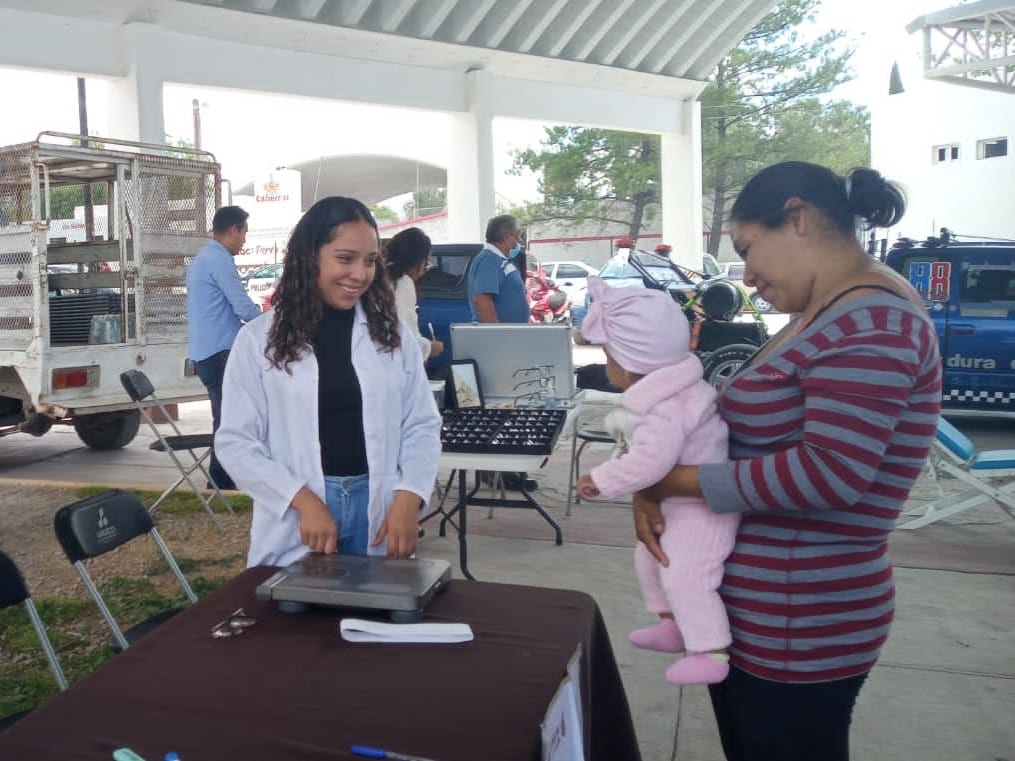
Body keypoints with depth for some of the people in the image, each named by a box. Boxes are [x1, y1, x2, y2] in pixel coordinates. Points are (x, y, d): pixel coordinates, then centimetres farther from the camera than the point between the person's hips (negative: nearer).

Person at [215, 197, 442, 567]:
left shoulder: (392, 334, 4)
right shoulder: (259, 339, -3)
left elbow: (422, 425, 5)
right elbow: (236, 441, -5)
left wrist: (408, 499, -10)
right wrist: (304, 501, -16)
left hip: (381, 509, 2)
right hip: (295, 525, -2)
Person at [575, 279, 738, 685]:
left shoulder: (666, 409, -31)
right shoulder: (670, 390, 3)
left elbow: (649, 463, -40)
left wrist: (599, 480, -29)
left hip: (702, 506, -11)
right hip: (681, 501, 11)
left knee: (683, 576, -13)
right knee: (649, 558, 21)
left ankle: (711, 653, 0)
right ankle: (673, 627, 35)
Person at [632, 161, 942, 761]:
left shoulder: (869, 321, -20)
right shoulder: (825, 318, 12)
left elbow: (830, 472, -29)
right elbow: (747, 432, 12)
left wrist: (675, 480, -20)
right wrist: (655, 489, -4)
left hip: (796, 627, -9)